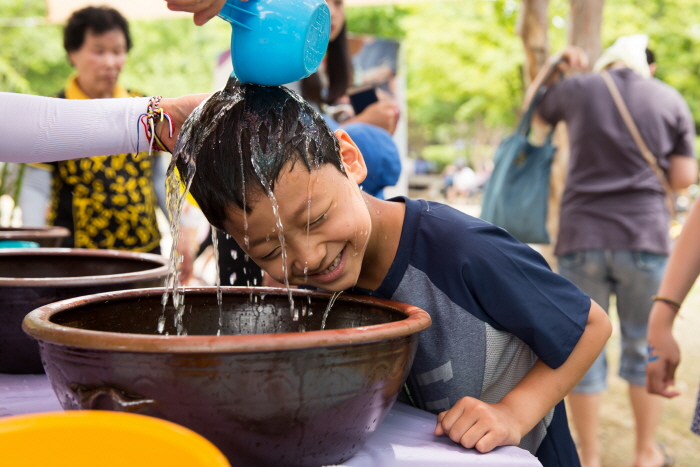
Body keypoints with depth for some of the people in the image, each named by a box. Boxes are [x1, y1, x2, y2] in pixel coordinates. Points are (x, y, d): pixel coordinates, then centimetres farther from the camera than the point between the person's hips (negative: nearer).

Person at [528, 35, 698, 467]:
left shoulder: (578, 88, 4)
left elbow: (533, 111, 23)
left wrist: (554, 67, 31)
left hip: (582, 237, 0)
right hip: (646, 237, 0)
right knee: (644, 346, 13)